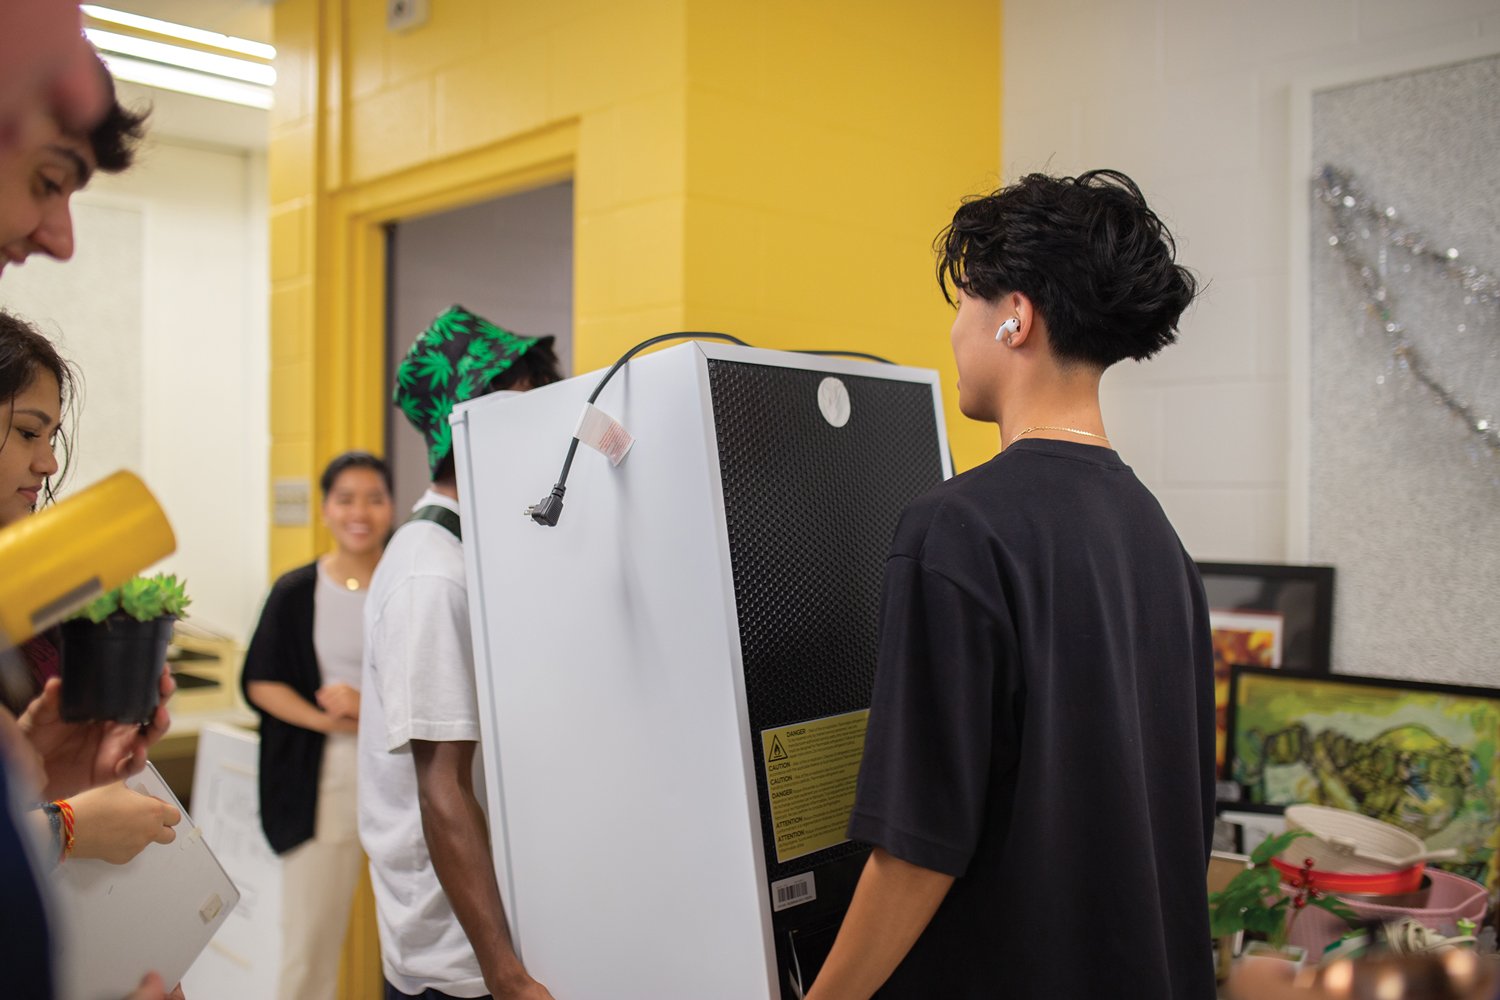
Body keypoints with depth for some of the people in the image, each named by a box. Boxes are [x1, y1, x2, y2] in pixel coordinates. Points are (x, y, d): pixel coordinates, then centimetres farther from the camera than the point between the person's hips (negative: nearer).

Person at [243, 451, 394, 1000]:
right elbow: (260, 682, 5)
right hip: (323, 781, 0)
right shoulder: (296, 593, 3)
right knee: (309, 937, 5)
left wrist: (372, 706, -15)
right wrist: (326, 719, -10)